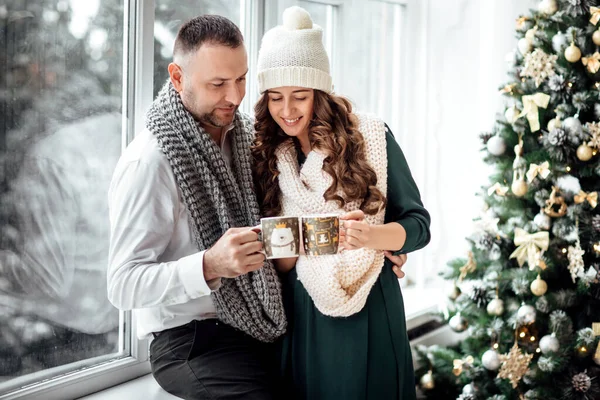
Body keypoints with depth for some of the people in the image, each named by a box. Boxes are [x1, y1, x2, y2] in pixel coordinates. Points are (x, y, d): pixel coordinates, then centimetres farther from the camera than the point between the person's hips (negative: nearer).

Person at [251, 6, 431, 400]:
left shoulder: (369, 135, -6)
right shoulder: (265, 157, 3)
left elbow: (418, 224, -4)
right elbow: (278, 263, 4)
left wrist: (372, 237, -24)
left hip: (369, 311, -2)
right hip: (302, 318, 3)